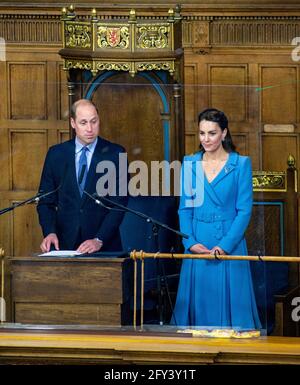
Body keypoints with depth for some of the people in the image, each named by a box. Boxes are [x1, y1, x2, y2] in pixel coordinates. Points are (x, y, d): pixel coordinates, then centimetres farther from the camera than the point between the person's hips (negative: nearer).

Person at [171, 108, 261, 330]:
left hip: (230, 243, -3)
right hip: (197, 246, 3)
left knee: (230, 302, -2)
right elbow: (184, 208, 8)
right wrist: (190, 242, -7)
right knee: (198, 302, 5)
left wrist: (225, 245, -15)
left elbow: (244, 210, -5)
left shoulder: (240, 164, -1)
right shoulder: (190, 163, 8)